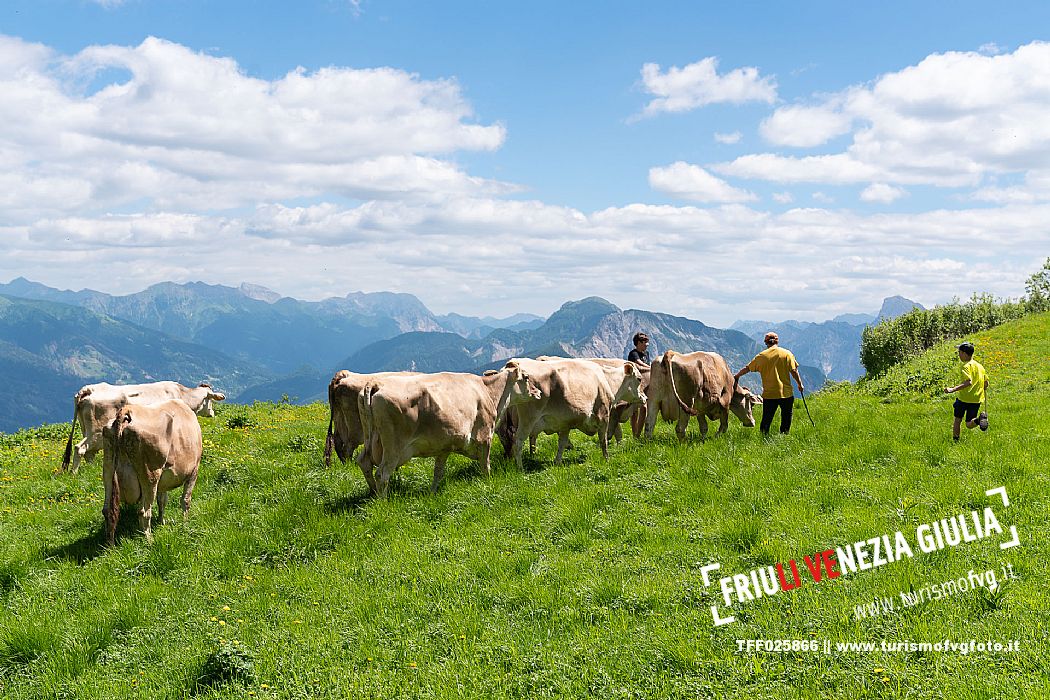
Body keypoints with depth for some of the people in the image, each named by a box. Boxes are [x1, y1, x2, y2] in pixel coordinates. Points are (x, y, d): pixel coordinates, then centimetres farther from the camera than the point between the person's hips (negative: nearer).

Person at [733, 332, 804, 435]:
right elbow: (794, 371, -4)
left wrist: (736, 376, 26)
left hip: (769, 394, 1)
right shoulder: (787, 353, -1)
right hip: (786, 392, -1)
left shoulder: (761, 356, 2)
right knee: (786, 418, 12)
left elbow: (747, 368, 11)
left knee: (766, 420, 8)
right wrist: (800, 384, 9)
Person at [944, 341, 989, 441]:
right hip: (977, 399, 6)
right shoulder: (980, 366, 11)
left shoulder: (966, 366, -13)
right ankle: (980, 418, -20)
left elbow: (968, 382, -29)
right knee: (969, 424, 9)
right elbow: (986, 383, 15)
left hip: (964, 398, -6)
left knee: (957, 420, 14)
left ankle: (955, 440, 12)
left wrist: (953, 389, -36)